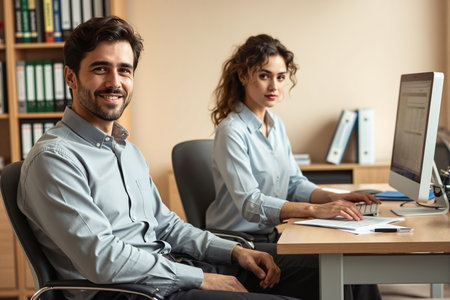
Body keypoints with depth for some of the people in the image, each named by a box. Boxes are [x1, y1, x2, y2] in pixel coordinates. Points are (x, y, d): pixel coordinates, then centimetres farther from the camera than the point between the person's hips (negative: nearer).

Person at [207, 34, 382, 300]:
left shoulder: (276, 125, 12)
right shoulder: (231, 131, -15)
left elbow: (295, 183, 14)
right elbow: (249, 203, -24)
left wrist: (335, 198, -5)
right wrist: (316, 210, -32)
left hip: (273, 236, 7)